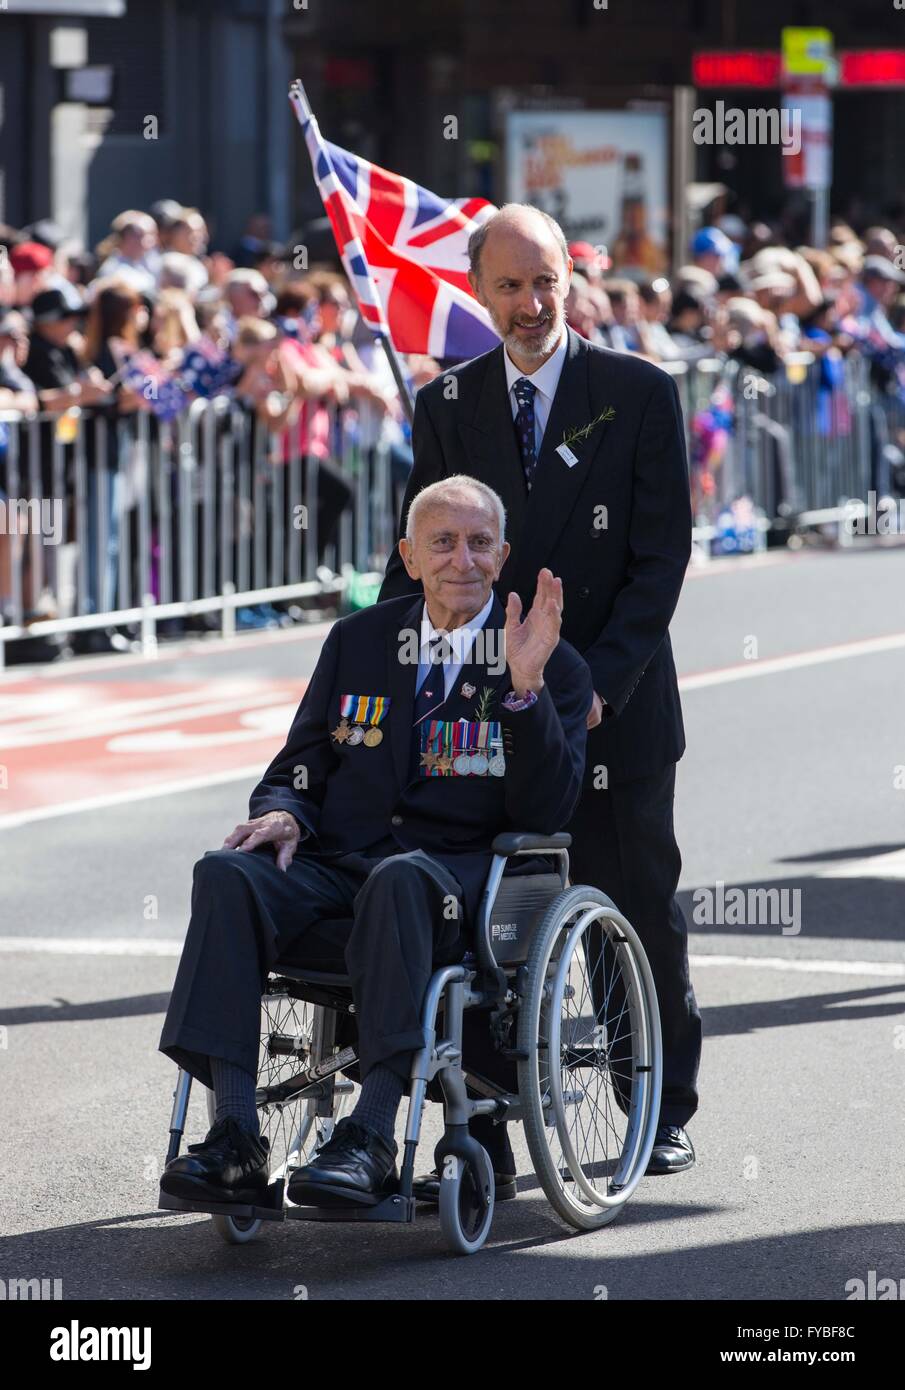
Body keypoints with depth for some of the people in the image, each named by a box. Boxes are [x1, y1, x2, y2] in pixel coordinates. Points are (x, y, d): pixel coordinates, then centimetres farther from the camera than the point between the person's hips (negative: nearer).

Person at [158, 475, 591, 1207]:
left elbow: (547, 813, -5)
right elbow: (297, 770, 20)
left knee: (399, 879, -40)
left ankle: (370, 1138, -45)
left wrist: (526, 688, -17)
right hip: (335, 868, 4)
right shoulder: (359, 641, 18)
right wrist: (283, 814, -5)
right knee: (227, 874, -27)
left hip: (456, 879, -4)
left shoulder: (554, 666, 7)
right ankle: (235, 1139, -34)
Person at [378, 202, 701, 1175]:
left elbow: (661, 556, -6)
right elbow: (419, 556, 8)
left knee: (641, 913, 7)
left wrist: (599, 683, -16)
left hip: (613, 712, -2)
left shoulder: (640, 395, -2)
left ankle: (664, 1114, 21)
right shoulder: (447, 407, 6)